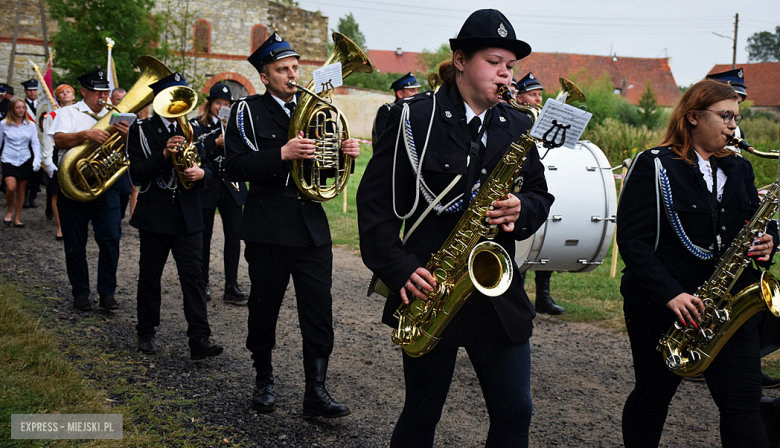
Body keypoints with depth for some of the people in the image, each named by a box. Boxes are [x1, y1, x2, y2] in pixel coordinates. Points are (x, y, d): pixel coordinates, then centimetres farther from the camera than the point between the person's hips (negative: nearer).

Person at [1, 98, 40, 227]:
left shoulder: (31, 125, 4)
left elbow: (35, 143, 4)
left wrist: (37, 159, -8)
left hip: (25, 161, 2)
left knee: (21, 190, 7)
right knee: (11, 188, -18)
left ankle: (17, 218, 18)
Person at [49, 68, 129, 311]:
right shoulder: (68, 113, 6)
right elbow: (59, 141, -13)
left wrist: (126, 136, -18)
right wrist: (86, 134, -28)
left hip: (106, 187, 2)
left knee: (110, 240, -5)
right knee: (75, 244, 5)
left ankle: (107, 292, 4)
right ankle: (80, 292, 17)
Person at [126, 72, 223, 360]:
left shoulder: (191, 130, 13)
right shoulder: (141, 130, 2)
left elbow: (207, 168, 14)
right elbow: (137, 173, -9)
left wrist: (201, 173, -10)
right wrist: (164, 155, -23)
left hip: (188, 217, 2)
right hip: (154, 215, -2)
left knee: (193, 275, -6)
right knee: (149, 276, 9)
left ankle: (199, 339, -10)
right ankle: (146, 333, 24)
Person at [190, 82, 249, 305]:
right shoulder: (196, 125, 2)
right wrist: (216, 143, -22)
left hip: (231, 186, 2)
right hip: (206, 186, -2)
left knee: (234, 234, -3)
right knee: (204, 236, 5)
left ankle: (231, 286, 2)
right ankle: (203, 284, 19)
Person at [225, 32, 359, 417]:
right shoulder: (248, 111, -1)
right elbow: (236, 168, -13)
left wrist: (345, 153, -3)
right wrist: (283, 154, -24)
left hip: (311, 224, 3)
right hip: (268, 224, -3)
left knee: (319, 312, -1)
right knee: (264, 308, 10)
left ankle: (316, 391, 6)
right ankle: (264, 379, 29)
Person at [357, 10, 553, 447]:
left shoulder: (518, 127, 9)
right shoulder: (414, 118, -5)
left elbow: (540, 194, 14)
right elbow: (374, 199, -6)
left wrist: (520, 211, -10)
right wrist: (399, 268, -16)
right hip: (429, 290, -4)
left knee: (514, 412, 7)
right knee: (423, 412, 9)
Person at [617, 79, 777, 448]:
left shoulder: (739, 170, 13)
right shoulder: (654, 167, -7)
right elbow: (632, 239, -14)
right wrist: (669, 294, -23)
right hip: (661, 307, -5)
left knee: (743, 403, 0)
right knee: (653, 396, 10)